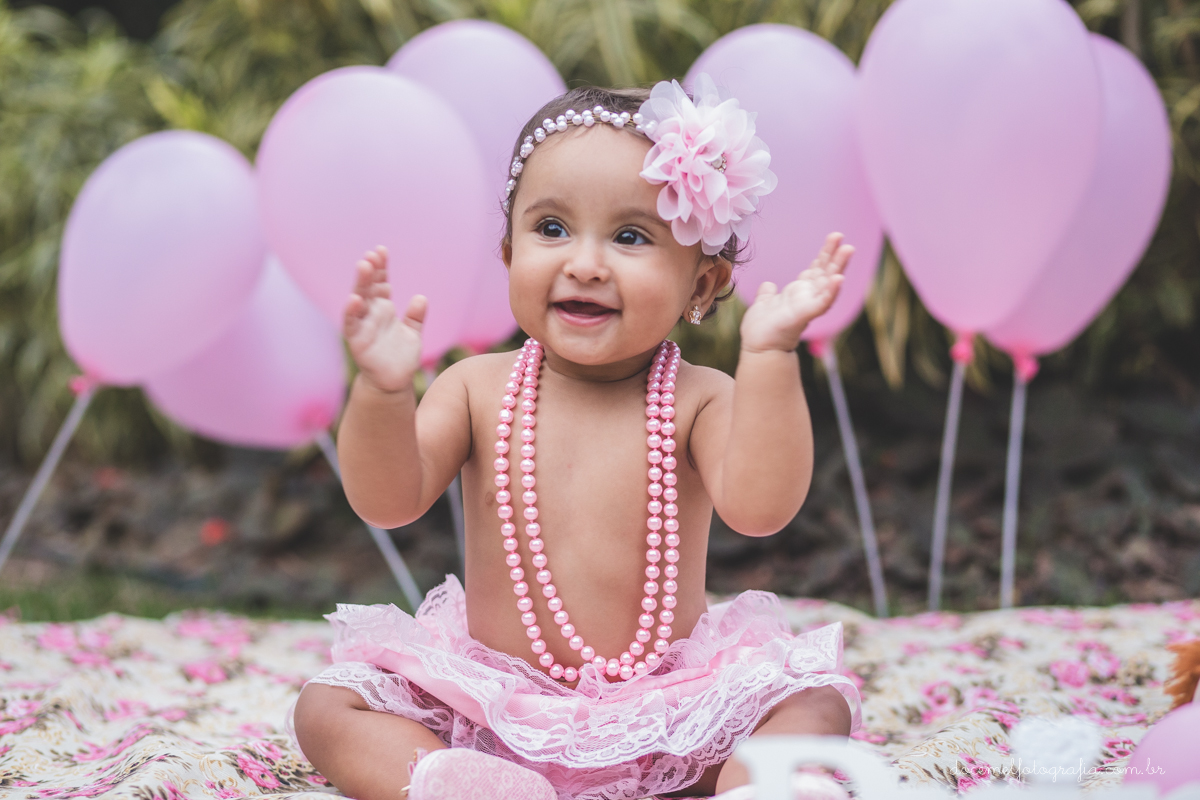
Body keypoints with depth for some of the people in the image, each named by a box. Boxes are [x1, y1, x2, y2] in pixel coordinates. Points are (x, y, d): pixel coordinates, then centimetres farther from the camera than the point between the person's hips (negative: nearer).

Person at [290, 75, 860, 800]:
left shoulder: (699, 401, -8)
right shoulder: (479, 388, -2)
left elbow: (758, 507, -26)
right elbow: (388, 502, -11)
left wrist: (769, 357, -34)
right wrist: (383, 391, -29)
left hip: (666, 708, -1)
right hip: (490, 707, 2)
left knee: (816, 702, -19)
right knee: (326, 707, -13)